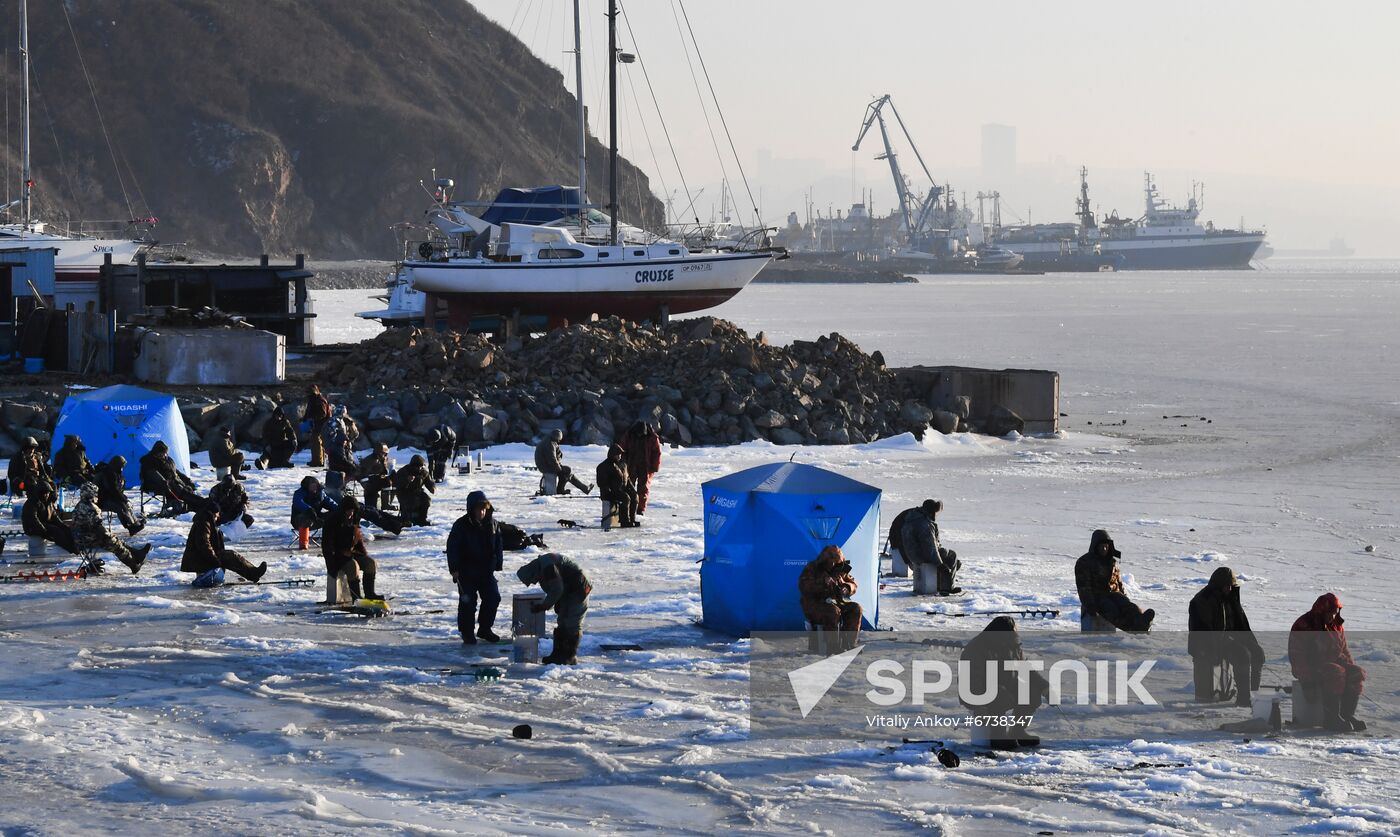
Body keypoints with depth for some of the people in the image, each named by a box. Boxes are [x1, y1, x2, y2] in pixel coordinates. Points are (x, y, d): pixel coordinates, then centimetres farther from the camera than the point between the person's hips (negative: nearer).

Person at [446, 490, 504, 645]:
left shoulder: (492, 523, 1)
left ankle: (484, 629, 21)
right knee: (468, 602, -3)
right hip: (466, 572, -5)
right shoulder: (461, 525, -13)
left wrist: (497, 564, 7)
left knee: (493, 598, 5)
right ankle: (467, 633, 7)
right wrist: (454, 569, -17)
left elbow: (498, 545, 11)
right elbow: (452, 547, -13)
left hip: (487, 570, 5)